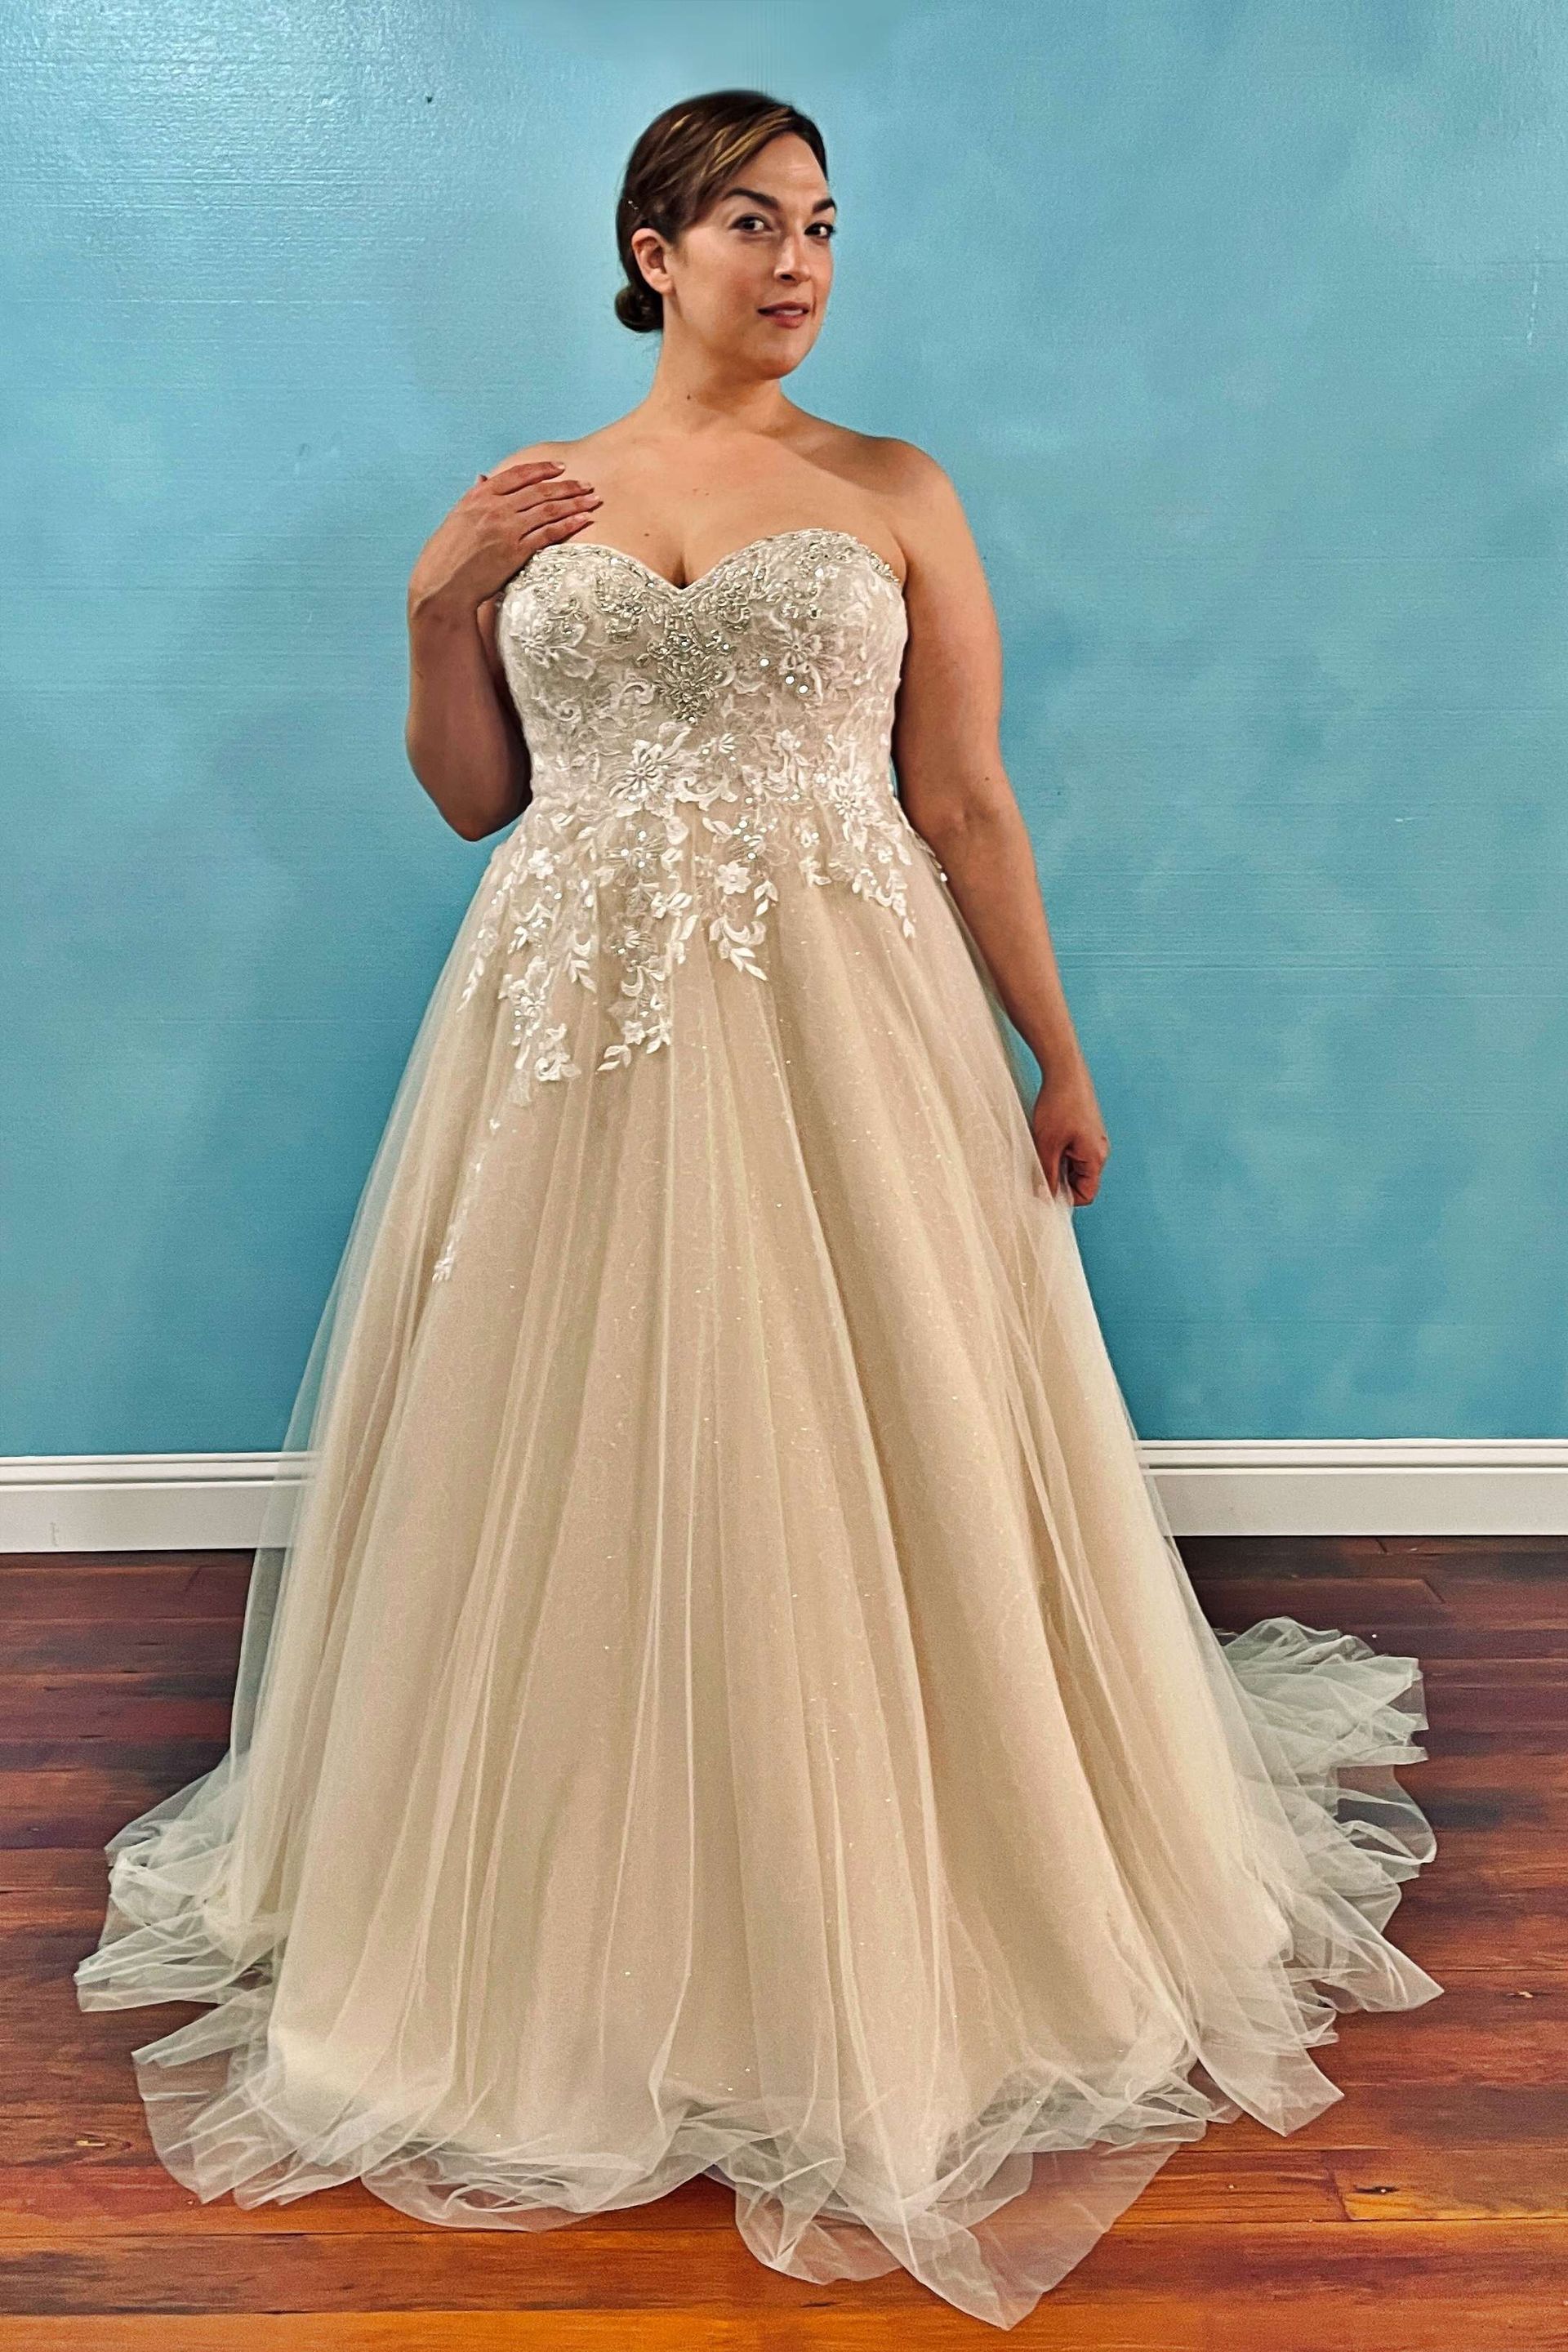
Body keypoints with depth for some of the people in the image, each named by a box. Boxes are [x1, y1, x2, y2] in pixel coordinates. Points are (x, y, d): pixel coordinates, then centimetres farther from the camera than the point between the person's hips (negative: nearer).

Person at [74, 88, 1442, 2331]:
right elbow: (471, 798, 12)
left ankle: (900, 1939, 25)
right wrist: (439, 605, -2)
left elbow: (967, 803, 4)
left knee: (864, 1466, 2)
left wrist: (1058, 1055, 1)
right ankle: (586, 1939, 30)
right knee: (580, 1473, 7)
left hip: (843, 1030, -1)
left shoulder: (893, 490, 7)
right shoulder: (526, 501, 12)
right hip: (575, 1040, 2)